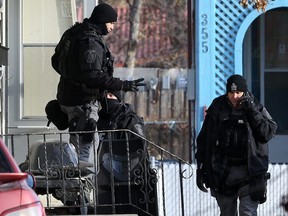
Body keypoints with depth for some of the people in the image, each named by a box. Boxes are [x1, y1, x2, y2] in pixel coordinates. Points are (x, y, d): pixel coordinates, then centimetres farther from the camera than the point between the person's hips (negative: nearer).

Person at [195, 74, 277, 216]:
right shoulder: (217, 108, 4)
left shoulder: (256, 107, 0)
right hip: (222, 171, 3)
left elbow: (269, 132, -10)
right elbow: (203, 139, 8)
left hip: (249, 171, -2)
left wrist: (253, 112, -16)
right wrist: (201, 167, 5)